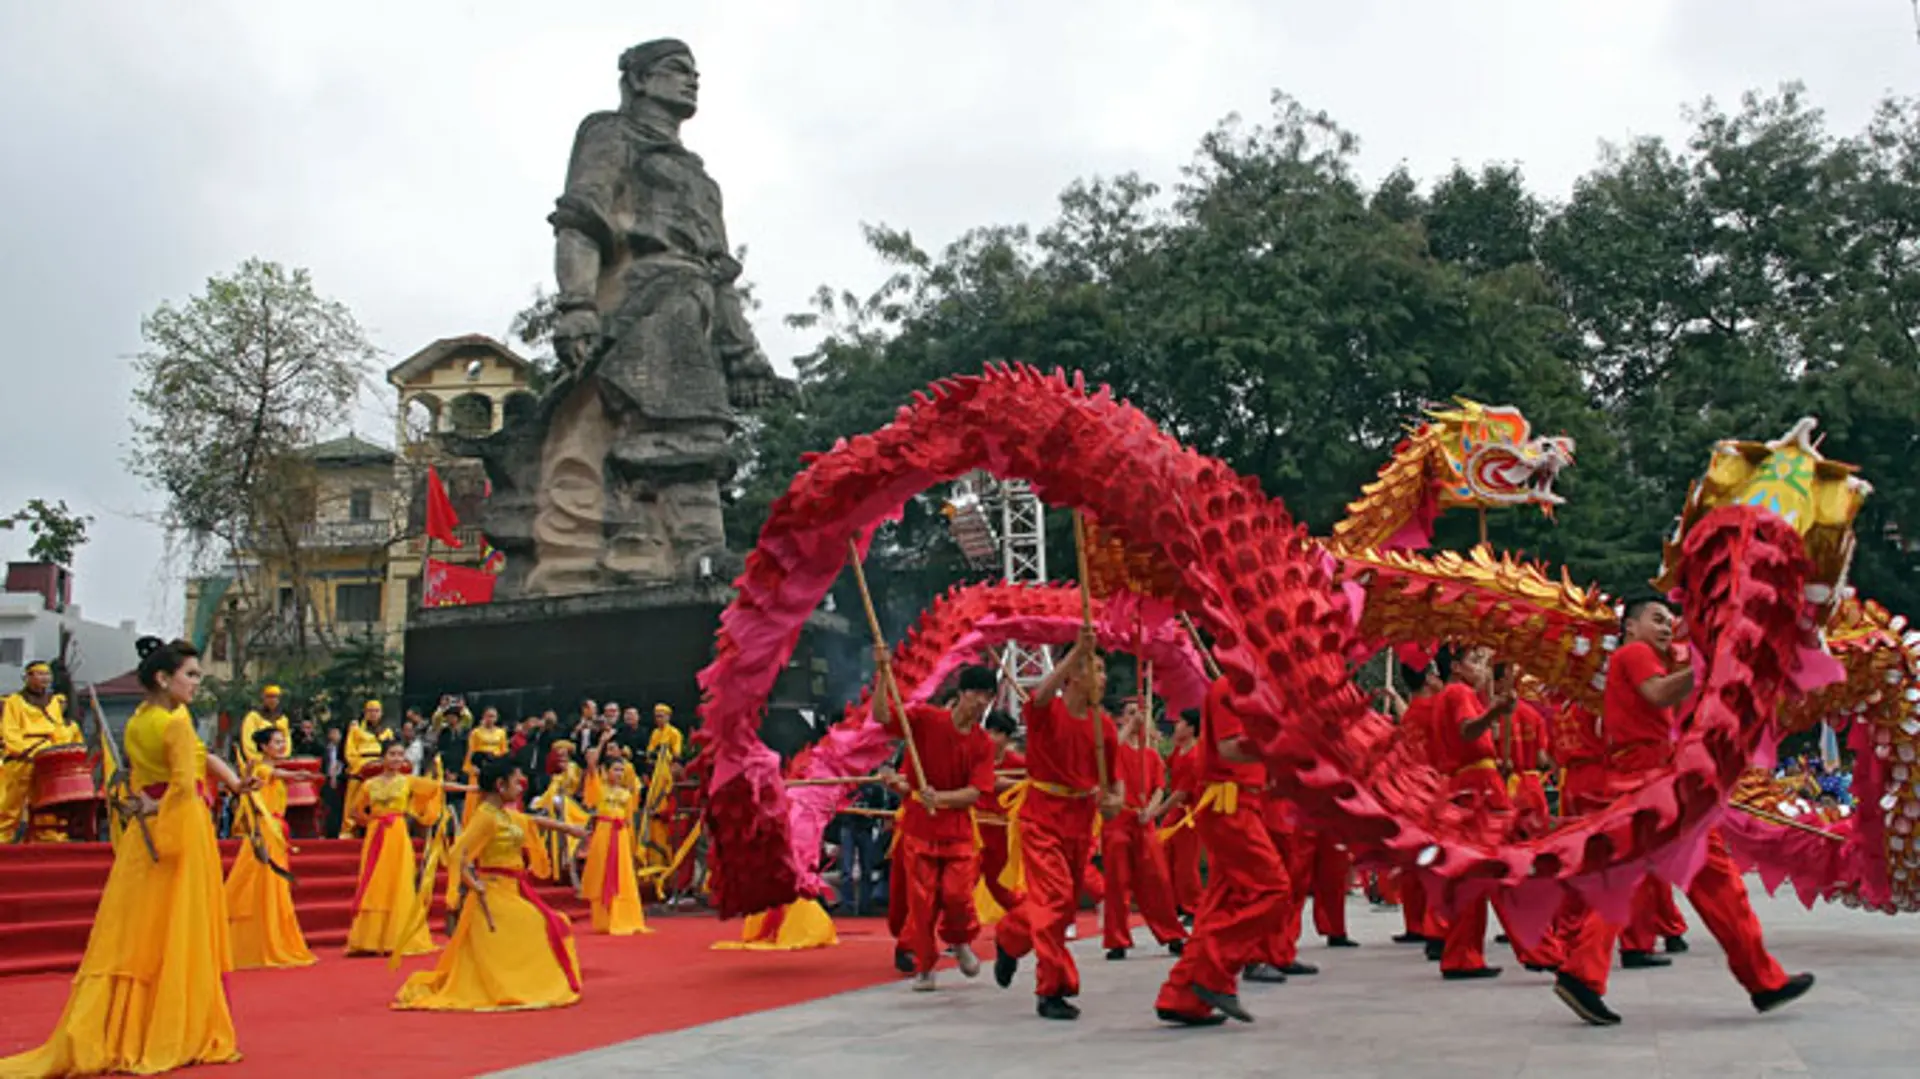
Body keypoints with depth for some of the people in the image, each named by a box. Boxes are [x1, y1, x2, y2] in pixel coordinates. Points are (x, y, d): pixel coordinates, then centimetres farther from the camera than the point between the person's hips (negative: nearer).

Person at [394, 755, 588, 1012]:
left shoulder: (507, 815, 11)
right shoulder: (485, 816, -16)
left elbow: (534, 822, 28)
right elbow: (459, 855, -22)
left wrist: (569, 829, 34)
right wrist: (474, 886, -24)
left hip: (512, 892, 10)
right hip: (493, 893, -10)